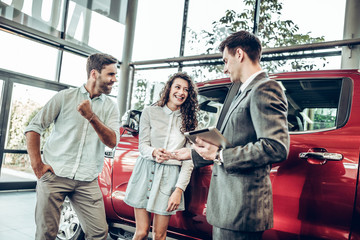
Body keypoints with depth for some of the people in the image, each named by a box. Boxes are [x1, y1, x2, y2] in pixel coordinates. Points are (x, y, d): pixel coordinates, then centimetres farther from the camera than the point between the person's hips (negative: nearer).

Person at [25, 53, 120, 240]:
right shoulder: (65, 97, 3)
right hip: (54, 175, -1)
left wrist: (91, 117, -21)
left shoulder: (110, 107, 8)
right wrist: (37, 164, -4)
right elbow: (34, 127, 4)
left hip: (87, 182, 2)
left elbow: (112, 142, -6)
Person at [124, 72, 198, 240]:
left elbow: (189, 160, -1)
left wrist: (179, 190, -10)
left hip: (169, 178, 1)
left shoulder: (189, 121, 4)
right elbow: (142, 145, 0)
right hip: (146, 174, 0)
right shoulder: (150, 112, 2)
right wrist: (154, 152, -24)